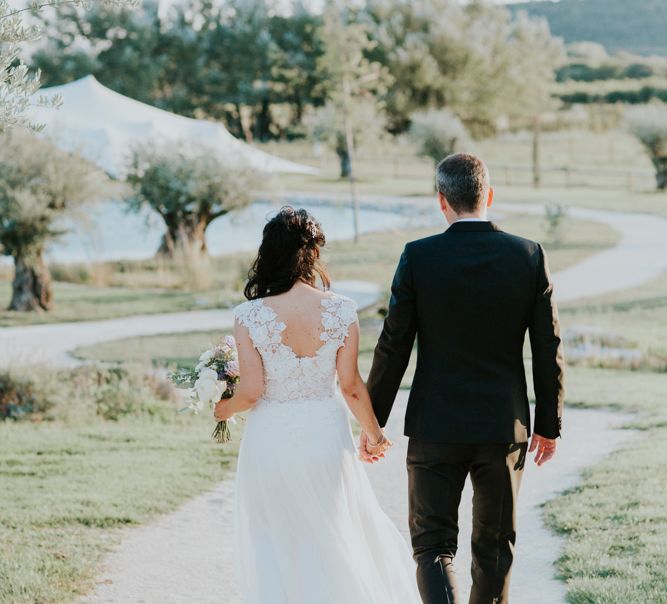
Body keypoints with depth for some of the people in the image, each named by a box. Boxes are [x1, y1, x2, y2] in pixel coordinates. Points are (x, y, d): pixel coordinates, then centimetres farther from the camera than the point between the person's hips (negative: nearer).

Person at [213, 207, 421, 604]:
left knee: (277, 545, 13)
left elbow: (251, 392, -13)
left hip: (272, 439, -2)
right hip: (326, 435, 2)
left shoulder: (250, 317, -14)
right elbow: (351, 385, -6)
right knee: (335, 533, 20)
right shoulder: (340, 310, -11)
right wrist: (374, 433, 10)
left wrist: (225, 409, 9)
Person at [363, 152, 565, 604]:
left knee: (433, 545, 6)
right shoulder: (530, 257, -5)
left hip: (436, 427, -2)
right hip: (505, 427, 2)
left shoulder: (419, 257, -10)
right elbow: (549, 350, -2)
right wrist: (549, 425, 9)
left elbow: (393, 348, -7)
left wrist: (373, 419, 4)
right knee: (495, 546, 17)